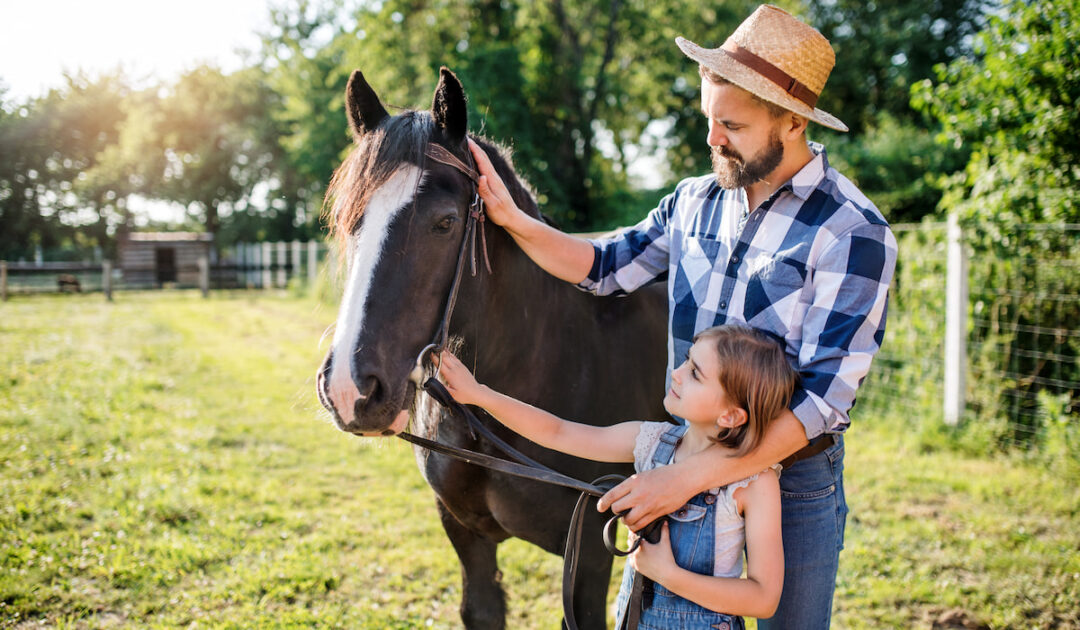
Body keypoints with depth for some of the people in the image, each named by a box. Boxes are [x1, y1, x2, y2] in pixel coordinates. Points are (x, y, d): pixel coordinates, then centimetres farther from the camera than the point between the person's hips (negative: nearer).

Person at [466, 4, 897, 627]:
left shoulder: (854, 233, -19)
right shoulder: (697, 200, 0)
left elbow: (822, 398, -24)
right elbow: (605, 266, 12)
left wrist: (691, 477, -31)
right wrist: (513, 220, -5)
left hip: (793, 472, -4)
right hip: (690, 463, 5)